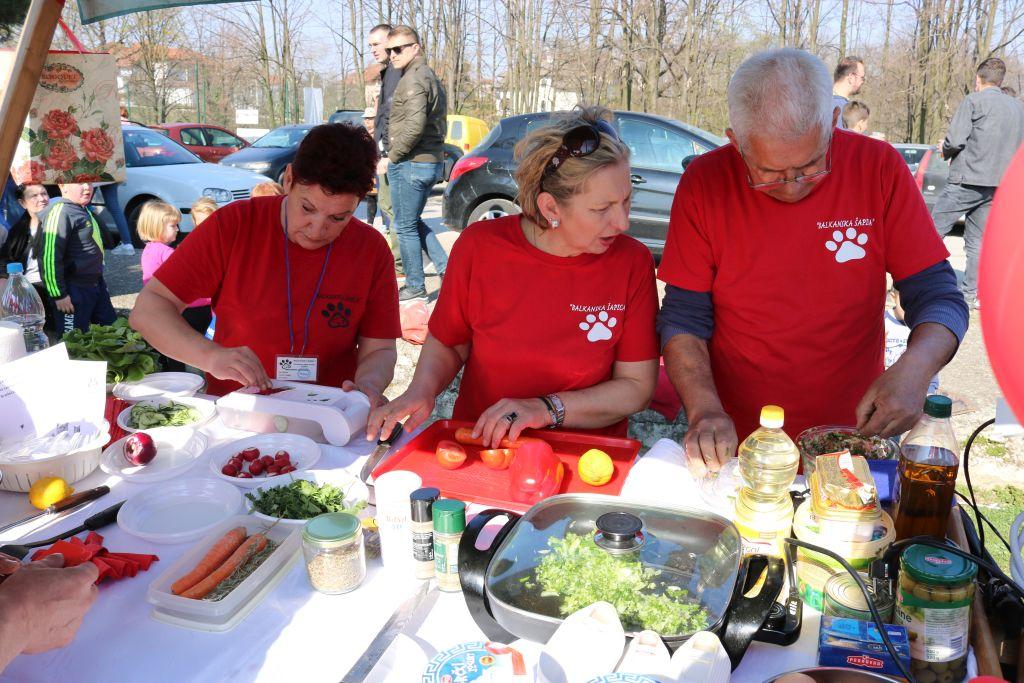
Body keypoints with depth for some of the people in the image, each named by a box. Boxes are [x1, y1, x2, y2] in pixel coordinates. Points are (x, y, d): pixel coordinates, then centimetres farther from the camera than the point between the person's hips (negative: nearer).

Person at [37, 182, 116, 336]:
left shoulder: (85, 211, 11)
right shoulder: (59, 212, -18)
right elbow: (49, 256, -22)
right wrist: (59, 294, -20)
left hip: (96, 283, 10)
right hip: (74, 291, -9)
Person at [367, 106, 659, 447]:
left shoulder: (633, 262, -8)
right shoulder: (478, 246, -7)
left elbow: (637, 387, -5)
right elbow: (445, 345, 6)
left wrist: (547, 409, -17)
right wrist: (422, 391, -14)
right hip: (478, 445, 1)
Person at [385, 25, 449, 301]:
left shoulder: (414, 79, -15)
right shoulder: (431, 77, 17)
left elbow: (415, 126, -26)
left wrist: (391, 156, -15)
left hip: (410, 164, -10)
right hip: (431, 162, 10)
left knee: (405, 226, 1)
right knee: (413, 222, 20)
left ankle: (415, 286, 10)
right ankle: (445, 268, 16)